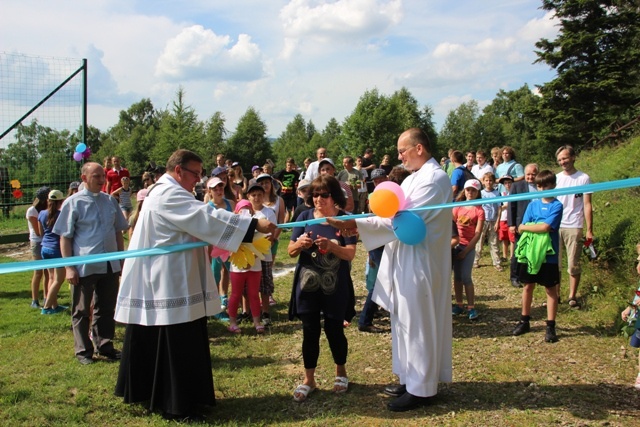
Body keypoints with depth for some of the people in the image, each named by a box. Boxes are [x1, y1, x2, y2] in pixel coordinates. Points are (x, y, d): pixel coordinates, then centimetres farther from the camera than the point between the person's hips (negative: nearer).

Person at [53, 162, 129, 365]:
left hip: (110, 265, 4)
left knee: (107, 308, 14)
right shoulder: (73, 203, -6)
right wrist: (69, 267, -11)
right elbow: (65, 237, -6)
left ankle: (104, 345, 28)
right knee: (82, 311, 10)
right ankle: (83, 351, 23)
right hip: (84, 267, -4)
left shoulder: (110, 201, 7)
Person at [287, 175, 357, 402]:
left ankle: (341, 372, 33)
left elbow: (351, 254, -13)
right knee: (310, 332, 8)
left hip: (335, 287, -1)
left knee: (334, 330, 9)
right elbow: (291, 251, 1)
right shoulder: (305, 217, 0)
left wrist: (331, 246, -31)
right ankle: (308, 379, 23)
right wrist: (299, 243, -21)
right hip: (308, 285, 2)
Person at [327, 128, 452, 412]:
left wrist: (356, 224, -26)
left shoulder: (434, 178, -17)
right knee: (406, 323, 17)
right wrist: (357, 225, -1)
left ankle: (421, 389, 14)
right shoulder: (415, 177, 13)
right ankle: (412, 378, 30)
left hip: (419, 264, -10)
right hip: (405, 260, 10)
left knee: (417, 326, 0)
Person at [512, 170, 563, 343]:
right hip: (529, 252, 4)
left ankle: (551, 327, 13)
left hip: (548, 255, -4)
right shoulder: (533, 204, 6)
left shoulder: (556, 206, -7)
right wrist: (539, 228, -16)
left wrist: (525, 227, -7)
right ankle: (524, 321, 26)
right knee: (528, 286, 13)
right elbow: (521, 229, 0)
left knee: (550, 290, 6)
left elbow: (545, 227, -19)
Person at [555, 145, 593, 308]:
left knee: (573, 264, 2)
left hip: (574, 227, -3)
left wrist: (589, 230, -6)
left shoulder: (584, 178, 0)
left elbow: (587, 205, -2)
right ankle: (555, 294, 17)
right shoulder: (555, 178, 8)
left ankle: (572, 296, 14)